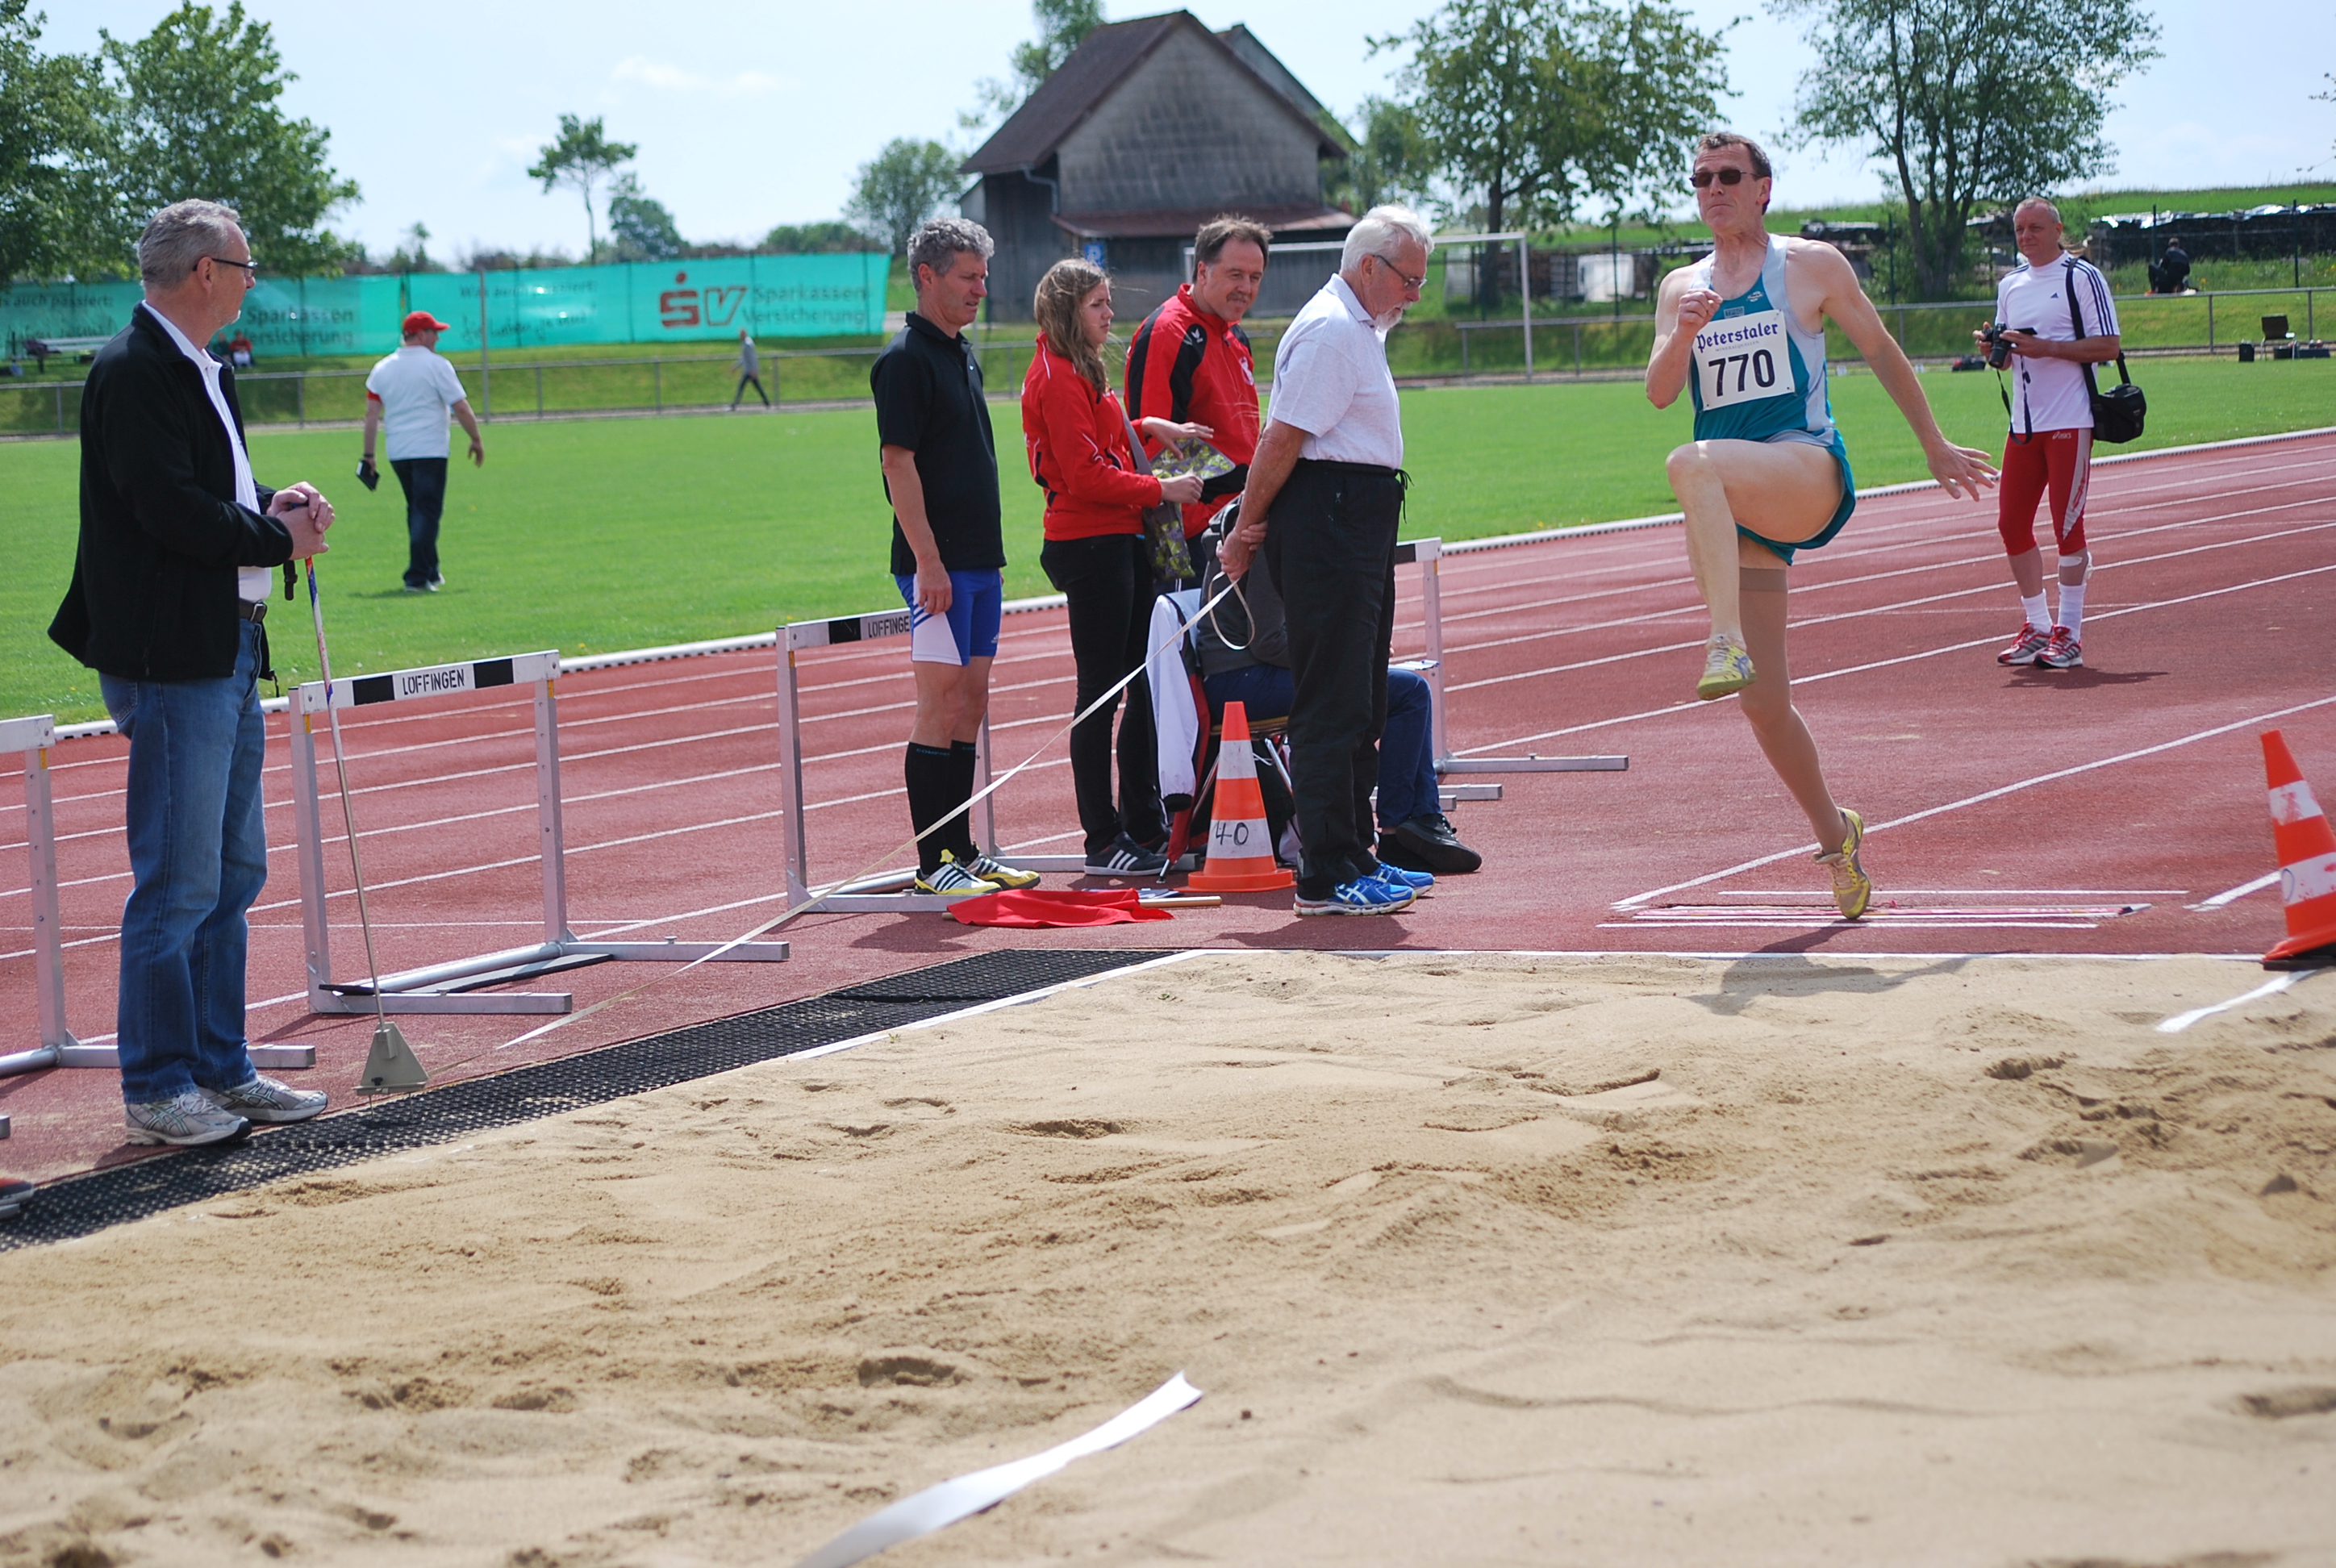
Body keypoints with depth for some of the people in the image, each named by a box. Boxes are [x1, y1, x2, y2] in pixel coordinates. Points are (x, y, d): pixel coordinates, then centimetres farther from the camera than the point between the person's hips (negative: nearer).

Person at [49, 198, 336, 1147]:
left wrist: (275, 503, 3)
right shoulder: (134, 373, -16)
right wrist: (277, 537, -11)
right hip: (174, 658, -10)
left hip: (230, 653, 10)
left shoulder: (202, 371, 16)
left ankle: (220, 1068, 24)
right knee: (178, 883, -5)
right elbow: (173, 509, -23)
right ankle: (157, 1090, 3)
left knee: (232, 874, 15)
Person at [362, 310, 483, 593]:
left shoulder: (383, 368, 8)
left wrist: (368, 456, 9)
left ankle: (429, 572, 26)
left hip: (396, 453, 6)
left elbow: (371, 414, 6)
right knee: (427, 511, -5)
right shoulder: (436, 365, -8)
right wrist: (476, 440, 3)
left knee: (417, 510, 19)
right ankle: (418, 577, -14)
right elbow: (461, 408, -9)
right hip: (429, 451, -6)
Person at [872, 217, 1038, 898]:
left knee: (970, 704, 10)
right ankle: (933, 862, -6)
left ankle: (962, 850, 15)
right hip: (938, 564, -9)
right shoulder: (906, 358, -11)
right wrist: (928, 561, -21)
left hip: (979, 560, 9)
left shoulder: (963, 354, 16)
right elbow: (899, 462, -16)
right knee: (941, 706, -8)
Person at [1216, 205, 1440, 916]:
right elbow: (1284, 436, -17)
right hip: (1329, 517, -11)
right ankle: (1326, 877, -9)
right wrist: (1247, 530, -13)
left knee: (1361, 702, 14)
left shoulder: (1359, 327, 20)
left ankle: (1352, 854, 22)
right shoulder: (1331, 330, -14)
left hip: (1358, 523, 11)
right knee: (1331, 703, -10)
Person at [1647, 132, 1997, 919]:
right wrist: (1684, 334, -16)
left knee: (1692, 464, -38)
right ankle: (1834, 834, 23)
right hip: (1734, 512, 5)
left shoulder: (1813, 266, 6)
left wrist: (1936, 446, 18)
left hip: (1809, 474, -5)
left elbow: (1881, 352, 15)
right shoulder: (1681, 288, 16)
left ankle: (1728, 645, -48)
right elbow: (1659, 392, 4)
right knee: (1764, 703, 2)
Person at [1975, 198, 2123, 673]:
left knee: (2067, 525, -5)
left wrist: (2046, 348, -18)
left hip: (2069, 423, -7)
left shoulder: (2082, 277, -5)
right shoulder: (2010, 285, 15)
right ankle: (2037, 628, 15)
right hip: (2023, 421, 7)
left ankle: (2069, 634, 1)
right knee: (2012, 523, 5)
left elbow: (2107, 346, -11)